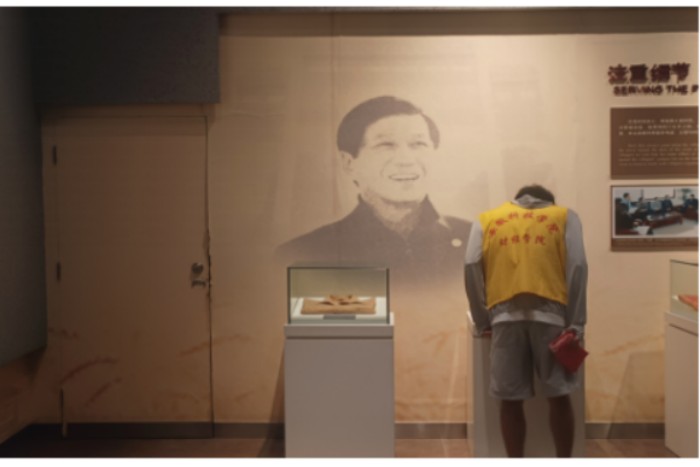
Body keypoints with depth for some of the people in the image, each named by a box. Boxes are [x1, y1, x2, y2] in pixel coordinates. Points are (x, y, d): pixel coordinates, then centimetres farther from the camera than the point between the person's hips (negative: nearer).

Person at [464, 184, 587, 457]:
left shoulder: (486, 220, 20)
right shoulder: (565, 216, 18)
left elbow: (471, 267, 5)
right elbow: (577, 267, 4)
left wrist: (482, 322, 9)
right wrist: (575, 323, 2)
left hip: (505, 315, 0)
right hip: (550, 312, 0)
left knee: (510, 400, 7)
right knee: (559, 396, 11)